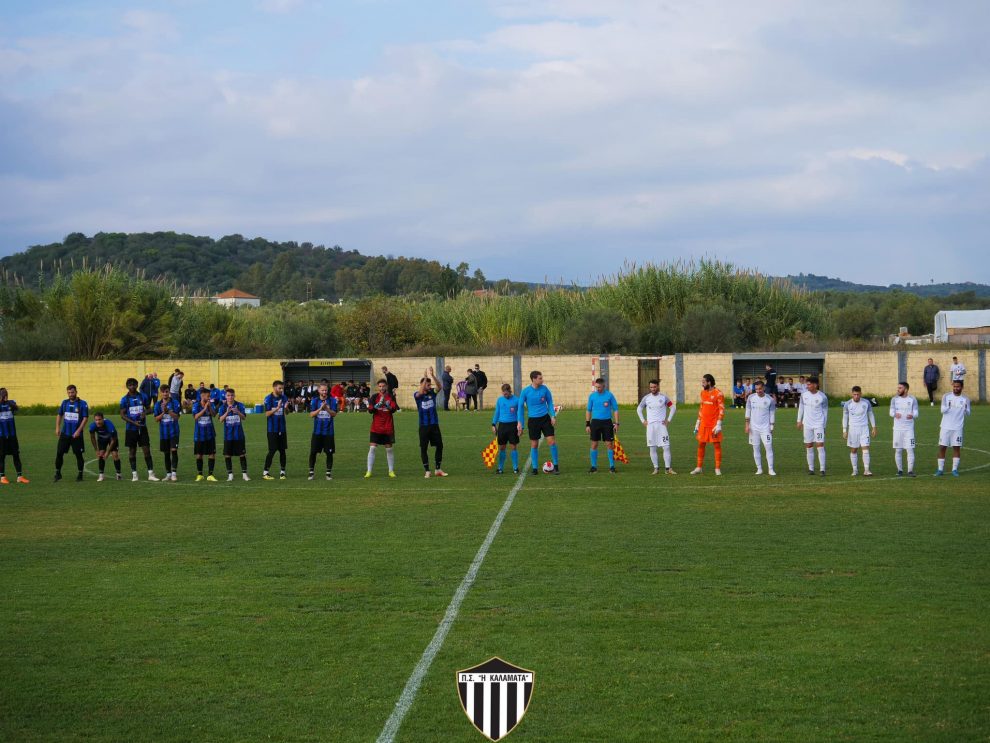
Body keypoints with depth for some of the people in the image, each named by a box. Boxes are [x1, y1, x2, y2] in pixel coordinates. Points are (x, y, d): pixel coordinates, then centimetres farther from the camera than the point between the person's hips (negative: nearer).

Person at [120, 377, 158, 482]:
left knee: (146, 449, -3)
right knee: (132, 451, 5)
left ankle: (151, 473, -2)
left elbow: (148, 408, 13)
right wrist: (134, 422, -16)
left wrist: (145, 413, -11)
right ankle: (134, 474, 12)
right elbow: (122, 414, -4)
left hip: (142, 427, 1)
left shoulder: (143, 397, 4)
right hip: (131, 429, -1)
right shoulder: (124, 399, -1)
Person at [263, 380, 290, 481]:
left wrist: (286, 408, -12)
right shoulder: (268, 398, -8)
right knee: (272, 450, -6)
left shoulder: (284, 397, 6)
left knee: (282, 450, 5)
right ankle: (265, 473, 2)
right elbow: (267, 413, -13)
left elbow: (287, 412, 11)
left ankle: (282, 472, 12)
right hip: (272, 429, -5)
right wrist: (277, 408, -25)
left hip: (282, 428, 5)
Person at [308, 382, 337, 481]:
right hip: (317, 431, 0)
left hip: (328, 431, 0)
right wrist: (320, 408, -19)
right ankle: (311, 472, 10)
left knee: (329, 453, 3)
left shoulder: (332, 400, 0)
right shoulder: (314, 401, 2)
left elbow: (334, 414, -6)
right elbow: (311, 414, -5)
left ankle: (329, 473, 12)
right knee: (313, 452, -1)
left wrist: (327, 409, -22)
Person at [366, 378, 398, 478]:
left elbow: (393, 409, -10)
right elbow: (370, 410, -6)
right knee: (372, 448, -7)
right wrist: (378, 405, -24)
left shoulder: (391, 397, 1)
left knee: (389, 448, 6)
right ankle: (369, 471, -4)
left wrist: (386, 404, -29)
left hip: (388, 428, 0)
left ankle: (391, 471, 16)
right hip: (376, 427, 0)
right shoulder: (374, 397, 1)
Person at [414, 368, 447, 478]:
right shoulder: (417, 395, -6)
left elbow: (439, 386, -17)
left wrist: (433, 376, -32)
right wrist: (425, 377, -35)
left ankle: (437, 469, 16)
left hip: (434, 424, 3)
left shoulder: (432, 392, 1)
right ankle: (427, 471, 7)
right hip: (423, 425, -3)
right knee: (423, 448, -1)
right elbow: (420, 392, -29)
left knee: (439, 445, 4)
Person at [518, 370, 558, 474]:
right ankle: (535, 468, 13)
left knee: (552, 441, -6)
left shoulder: (544, 389, -3)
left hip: (545, 418, 1)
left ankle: (556, 466, 6)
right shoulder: (526, 392, -7)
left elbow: (550, 402, 9)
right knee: (534, 445, 3)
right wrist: (520, 422, -2)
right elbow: (521, 407, 1)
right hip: (533, 420, -1)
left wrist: (553, 416, -1)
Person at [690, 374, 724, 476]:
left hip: (714, 424, -7)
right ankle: (699, 468, 15)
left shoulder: (718, 393, -10)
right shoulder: (703, 393, 12)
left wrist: (719, 424, -17)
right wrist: (697, 423, 17)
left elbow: (722, 409, -12)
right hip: (704, 424, 7)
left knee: (717, 445, -2)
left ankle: (718, 468, 3)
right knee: (701, 444, 8)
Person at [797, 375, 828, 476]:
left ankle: (822, 469, -9)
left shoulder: (822, 397, -7)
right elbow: (801, 407, 14)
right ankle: (811, 469, 13)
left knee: (820, 445, -10)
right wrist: (799, 420, 12)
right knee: (809, 447, 5)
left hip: (819, 424, -4)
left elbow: (825, 411, 1)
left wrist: (824, 425, 2)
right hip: (807, 424, 4)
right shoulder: (804, 395, 2)